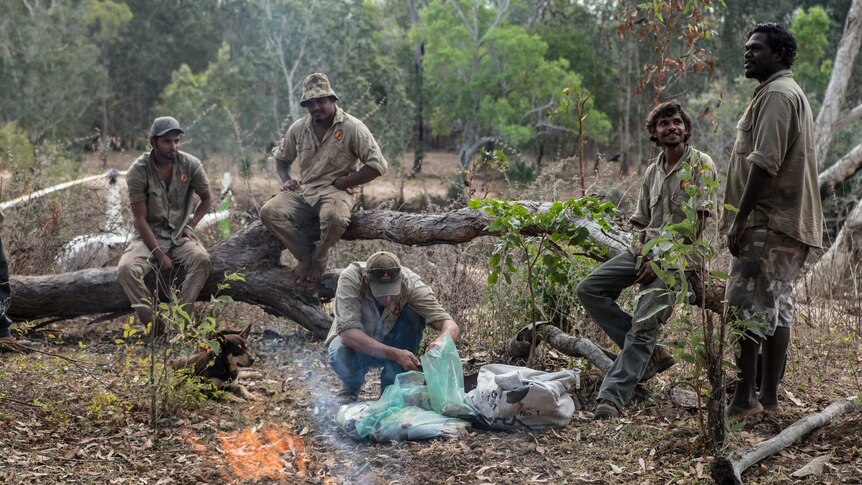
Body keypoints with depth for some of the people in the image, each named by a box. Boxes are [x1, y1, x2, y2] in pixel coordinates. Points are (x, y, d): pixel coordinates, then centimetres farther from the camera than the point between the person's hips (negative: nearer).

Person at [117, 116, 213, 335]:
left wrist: (191, 225, -4)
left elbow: (207, 198, 12)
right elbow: (140, 219, -12)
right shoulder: (138, 170, -12)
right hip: (149, 236, -1)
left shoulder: (191, 165, -6)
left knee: (202, 260, -32)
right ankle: (155, 325, -25)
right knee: (126, 269, -32)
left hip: (180, 235, 2)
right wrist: (160, 256, -19)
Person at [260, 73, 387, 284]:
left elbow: (378, 165, -11)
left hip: (335, 192, -4)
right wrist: (285, 179, 3)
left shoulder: (352, 127, -7)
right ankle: (305, 256, -7)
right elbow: (281, 157, 25)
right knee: (269, 212, -22)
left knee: (333, 217, -39)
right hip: (303, 191, 5)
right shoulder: (299, 128, 8)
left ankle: (319, 259, -8)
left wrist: (341, 183, -11)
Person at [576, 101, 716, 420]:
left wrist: (659, 260, -15)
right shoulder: (653, 171, 16)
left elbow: (695, 225, -12)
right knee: (589, 289, -7)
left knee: (644, 324, -19)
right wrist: (640, 245, -2)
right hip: (647, 251, 8)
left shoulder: (701, 165, -5)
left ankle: (612, 397, -22)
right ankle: (650, 354, -6)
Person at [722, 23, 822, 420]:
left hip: (768, 223, -11)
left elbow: (765, 163, -21)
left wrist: (739, 218, -20)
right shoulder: (791, 94, 22)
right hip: (789, 223, 11)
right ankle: (769, 395, 15)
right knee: (776, 309, 11)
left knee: (745, 309, -10)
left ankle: (744, 399, -8)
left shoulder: (776, 94, -12)